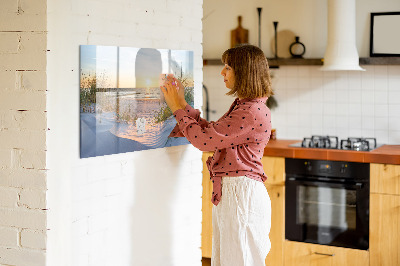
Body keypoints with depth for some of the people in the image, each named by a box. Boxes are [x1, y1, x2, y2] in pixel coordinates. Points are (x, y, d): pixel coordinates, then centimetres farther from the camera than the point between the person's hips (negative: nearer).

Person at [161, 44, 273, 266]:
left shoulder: (253, 112, -20)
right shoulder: (242, 106, 14)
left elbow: (204, 139, -19)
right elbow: (210, 131, 16)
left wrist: (178, 108, -7)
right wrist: (182, 104, 14)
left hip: (242, 193, -10)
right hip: (228, 192, 10)